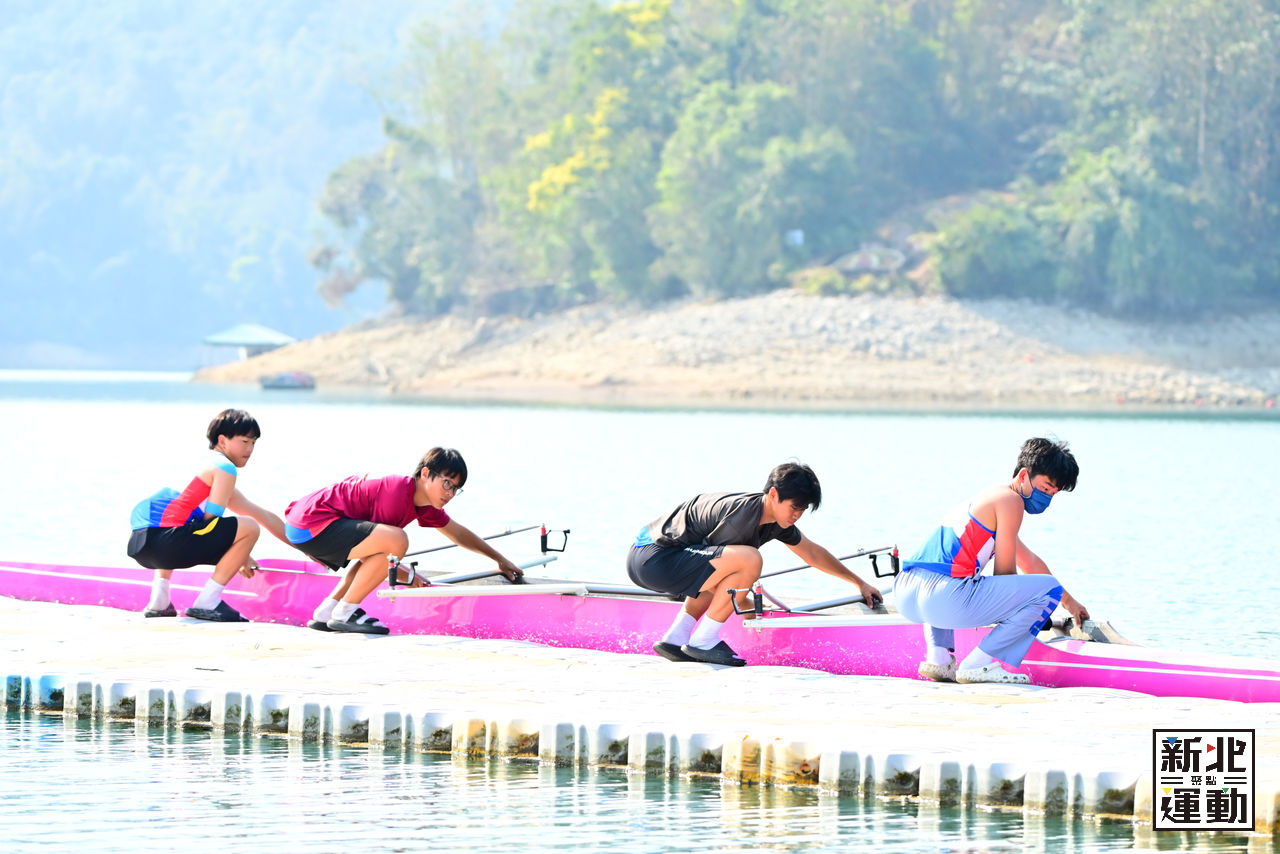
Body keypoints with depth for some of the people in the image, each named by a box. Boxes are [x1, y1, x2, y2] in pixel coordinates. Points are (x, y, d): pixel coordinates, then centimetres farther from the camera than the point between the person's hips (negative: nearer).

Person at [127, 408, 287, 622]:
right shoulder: (224, 468, 0)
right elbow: (211, 519, -5)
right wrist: (240, 557, 10)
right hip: (164, 541, -10)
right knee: (249, 528, -8)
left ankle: (158, 601, 28)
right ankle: (207, 603, -6)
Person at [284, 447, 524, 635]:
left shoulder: (423, 504, 13)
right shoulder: (397, 492, -17)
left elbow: (457, 533, 29)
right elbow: (381, 539, -12)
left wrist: (500, 559, 33)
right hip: (311, 524, -11)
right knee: (396, 541, -25)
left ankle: (325, 614, 22)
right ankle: (345, 613, -13)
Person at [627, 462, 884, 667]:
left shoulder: (776, 522, 10)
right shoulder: (742, 515, -20)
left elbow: (812, 553, 25)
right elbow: (717, 560, -10)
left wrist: (859, 583, 31)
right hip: (652, 559, -10)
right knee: (749, 559, -21)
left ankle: (675, 639, 17)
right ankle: (703, 642, -12)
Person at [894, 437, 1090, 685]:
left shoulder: (986, 497, 32)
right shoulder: (1010, 499, 2)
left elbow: (1030, 563, 46)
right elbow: (1004, 573, 3)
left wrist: (1070, 603, 54)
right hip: (945, 596, -10)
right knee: (1048, 588, -4)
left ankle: (938, 657, 22)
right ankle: (979, 665, -5)